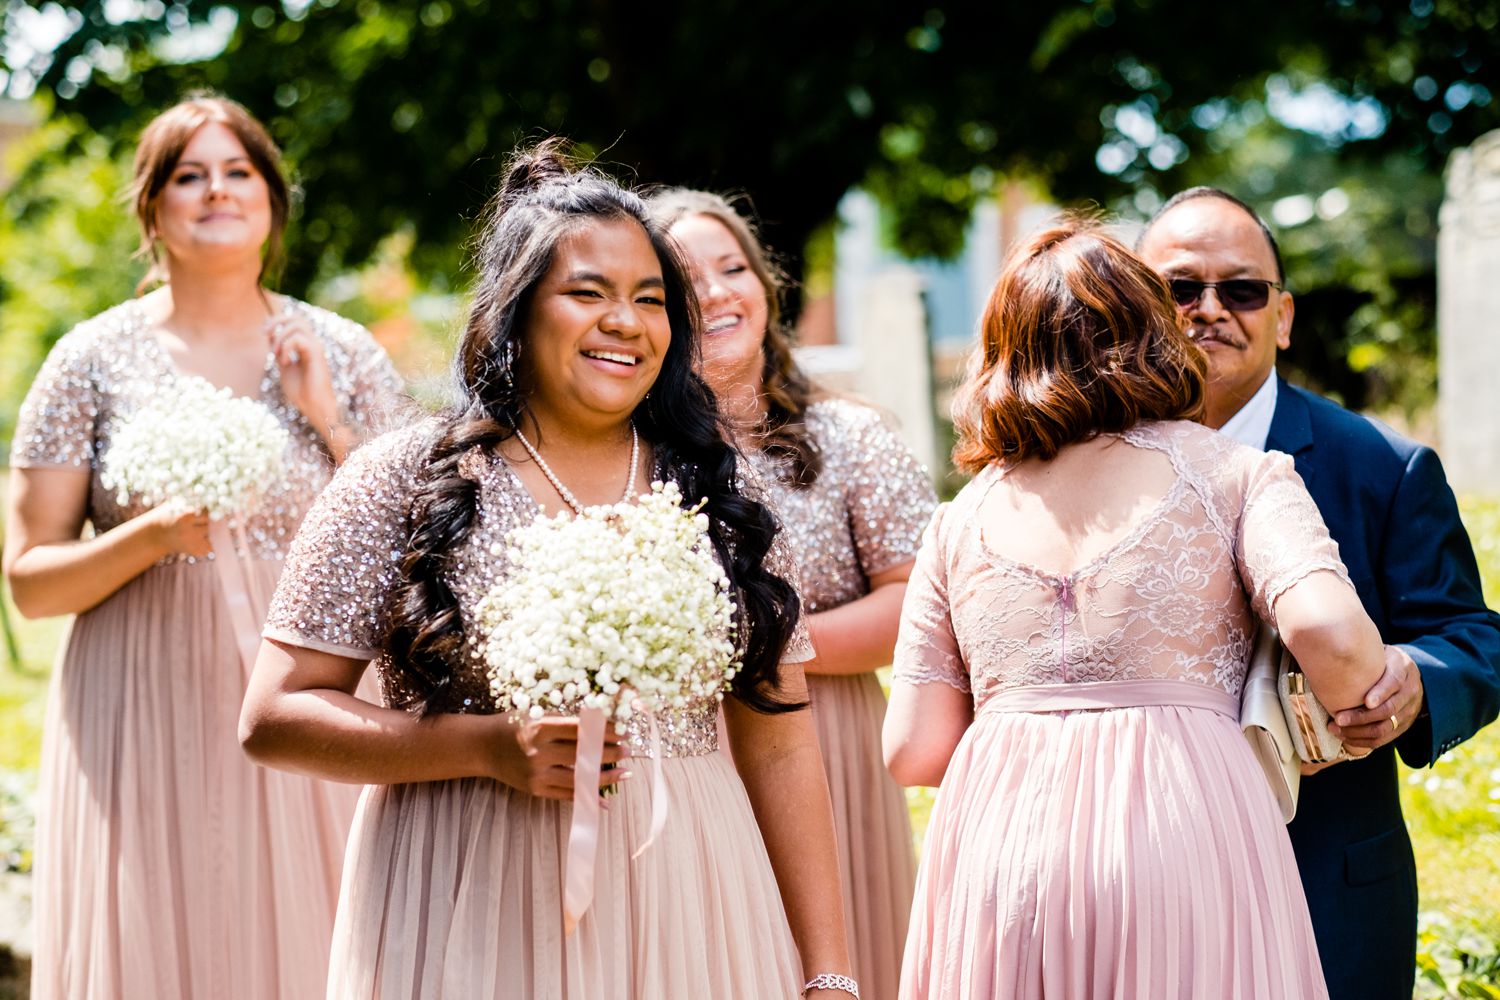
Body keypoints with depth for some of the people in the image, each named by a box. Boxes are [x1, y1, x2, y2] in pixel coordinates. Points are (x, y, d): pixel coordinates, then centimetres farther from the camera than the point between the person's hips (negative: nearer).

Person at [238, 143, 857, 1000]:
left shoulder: (718, 494, 8)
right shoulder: (406, 482, -1)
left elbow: (780, 749, 7)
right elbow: (274, 718, -4)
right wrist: (490, 747, -16)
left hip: (687, 925, 3)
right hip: (473, 925, -2)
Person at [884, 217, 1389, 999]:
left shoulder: (960, 521, 14)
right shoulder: (1235, 474, 7)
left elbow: (912, 750, 10)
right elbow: (1326, 630, -10)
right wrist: (1351, 724, 10)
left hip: (992, 847, 3)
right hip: (1185, 821, -2)